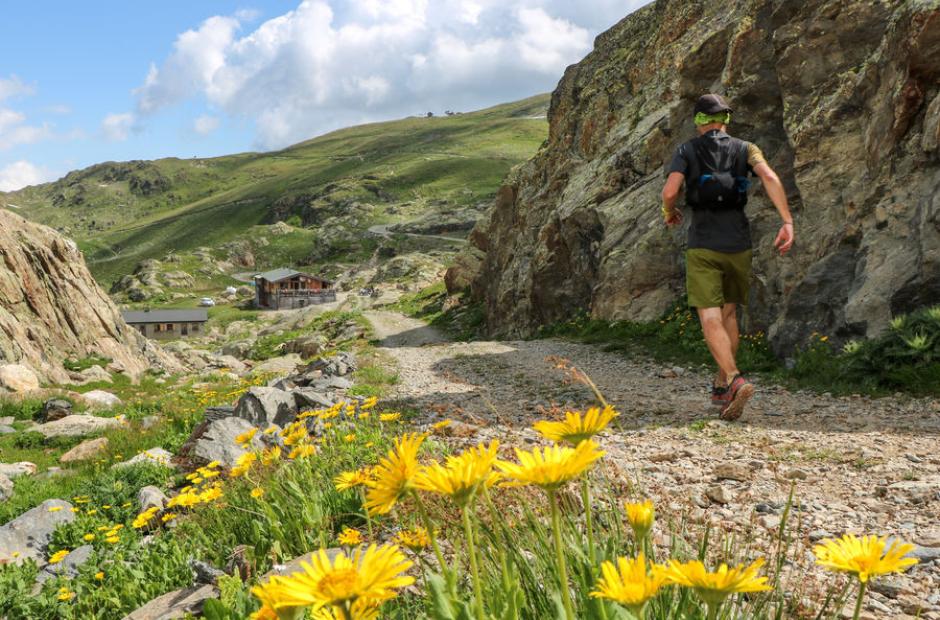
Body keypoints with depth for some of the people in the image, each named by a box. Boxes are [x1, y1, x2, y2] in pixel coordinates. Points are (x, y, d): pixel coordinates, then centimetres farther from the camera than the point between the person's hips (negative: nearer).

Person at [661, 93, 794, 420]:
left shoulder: (687, 151, 4)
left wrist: (669, 212, 12)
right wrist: (788, 222, -17)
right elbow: (770, 177, -11)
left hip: (702, 245, -3)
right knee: (728, 312, 20)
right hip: (738, 243, 3)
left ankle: (736, 381, -29)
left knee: (711, 322, -7)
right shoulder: (745, 149, 9)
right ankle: (721, 387, 26)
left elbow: (670, 191, -11)